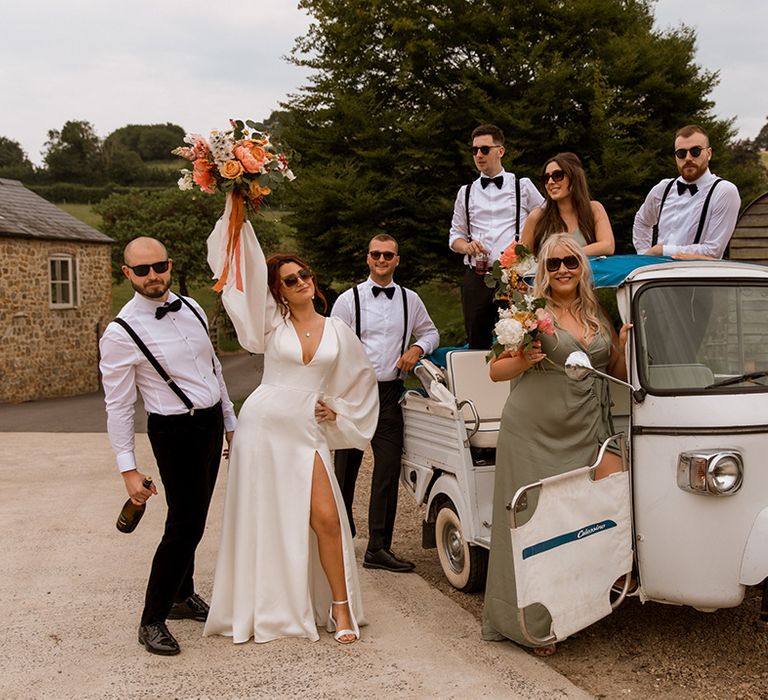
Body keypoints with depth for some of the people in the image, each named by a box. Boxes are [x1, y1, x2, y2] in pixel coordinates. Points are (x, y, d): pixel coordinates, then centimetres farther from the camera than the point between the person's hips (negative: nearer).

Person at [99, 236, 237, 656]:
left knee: (193, 519, 18)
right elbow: (118, 406, -13)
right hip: (175, 431, -7)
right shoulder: (120, 333, -16)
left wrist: (231, 423, 16)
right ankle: (152, 621, 7)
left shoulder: (191, 308, 3)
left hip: (212, 422, 7)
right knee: (184, 527, -8)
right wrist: (128, 468, -14)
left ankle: (182, 596, 35)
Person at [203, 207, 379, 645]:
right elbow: (244, 273, -7)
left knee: (326, 518, -7)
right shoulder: (271, 323, 2)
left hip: (308, 433, 1)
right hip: (263, 425, -1)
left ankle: (340, 606, 7)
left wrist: (338, 412, 12)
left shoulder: (336, 330, 9)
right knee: (262, 519, 4)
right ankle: (262, 608, 18)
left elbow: (362, 379, 22)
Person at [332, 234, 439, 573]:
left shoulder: (410, 300, 8)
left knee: (388, 472, -3)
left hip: (389, 392, 2)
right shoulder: (349, 300, -1)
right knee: (345, 469, 8)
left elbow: (430, 332, 22)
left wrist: (418, 347, -1)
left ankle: (378, 548, 4)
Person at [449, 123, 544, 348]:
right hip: (476, 278, 3)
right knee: (477, 345, 7)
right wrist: (466, 245, -4)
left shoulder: (523, 186, 8)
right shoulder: (466, 192, 15)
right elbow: (455, 236, 18)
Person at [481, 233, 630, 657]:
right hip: (534, 432, -4)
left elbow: (618, 377, 20)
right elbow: (496, 371, 1)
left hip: (589, 432, 4)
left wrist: (621, 347, 2)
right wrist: (523, 361, -19)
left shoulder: (598, 317, 13)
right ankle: (528, 623, 8)